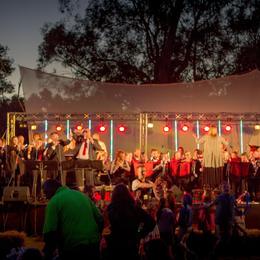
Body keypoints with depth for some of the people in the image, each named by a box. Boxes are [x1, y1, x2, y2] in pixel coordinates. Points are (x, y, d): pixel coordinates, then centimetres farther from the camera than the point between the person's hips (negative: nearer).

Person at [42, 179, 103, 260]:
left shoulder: (54, 201, -6)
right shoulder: (82, 195, 13)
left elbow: (50, 232, -13)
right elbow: (100, 219, 12)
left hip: (72, 250, -6)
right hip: (93, 246, 6)